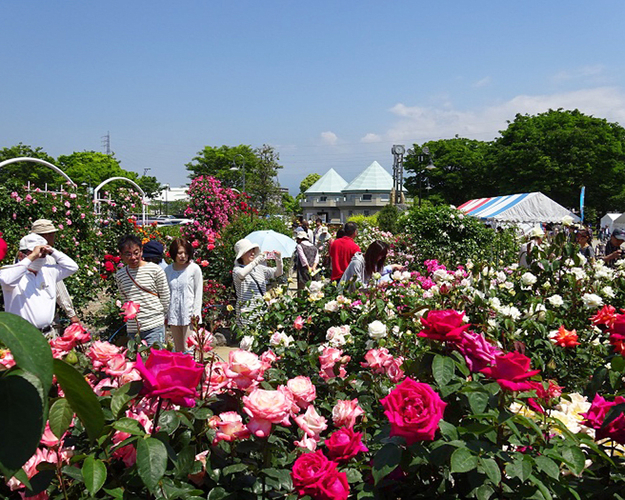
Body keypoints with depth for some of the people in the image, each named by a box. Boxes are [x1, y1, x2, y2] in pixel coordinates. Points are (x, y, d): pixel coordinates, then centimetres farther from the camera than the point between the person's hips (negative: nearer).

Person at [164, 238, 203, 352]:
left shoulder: (194, 268, -4)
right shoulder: (168, 270, 7)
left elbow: (198, 292, -2)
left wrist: (196, 313, -8)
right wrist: (165, 313, 11)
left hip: (189, 313, -4)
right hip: (173, 314, 4)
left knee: (188, 350, -6)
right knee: (178, 349, 10)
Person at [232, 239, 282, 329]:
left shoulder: (259, 268, 16)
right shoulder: (237, 269, -1)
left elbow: (277, 273, 18)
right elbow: (241, 274, -25)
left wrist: (279, 261, -2)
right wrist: (256, 261, -19)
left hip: (262, 311, 5)